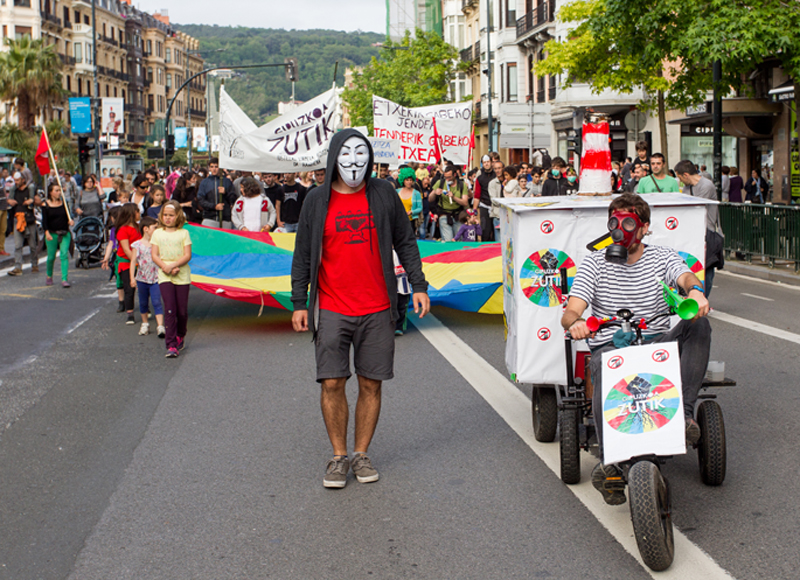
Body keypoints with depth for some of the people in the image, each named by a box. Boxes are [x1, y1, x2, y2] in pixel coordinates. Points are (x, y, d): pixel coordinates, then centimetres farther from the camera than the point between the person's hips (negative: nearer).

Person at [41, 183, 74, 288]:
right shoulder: (45, 205, -1)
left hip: (65, 233, 1)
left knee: (64, 255, -12)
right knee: (51, 257, 7)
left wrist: (70, 221, -11)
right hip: (51, 234, -1)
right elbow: (44, 220, -6)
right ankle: (49, 277, 32)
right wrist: (47, 232, -19)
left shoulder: (64, 202, 7)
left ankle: (64, 279, -14)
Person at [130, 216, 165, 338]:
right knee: (143, 302, 14)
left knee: (157, 302, -8)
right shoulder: (137, 245, -3)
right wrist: (132, 278, -6)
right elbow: (133, 261, -1)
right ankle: (145, 323, 32)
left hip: (155, 278, 0)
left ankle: (160, 326, -12)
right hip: (142, 278, 0)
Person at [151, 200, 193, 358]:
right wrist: (165, 267, -14)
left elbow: (187, 255, -4)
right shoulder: (157, 233, 7)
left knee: (182, 310, 4)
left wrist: (173, 265, -17)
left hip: (182, 276, 0)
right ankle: (171, 345, -10)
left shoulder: (183, 233, 3)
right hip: (164, 276, 0)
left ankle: (180, 335, 32)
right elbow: (154, 255, 3)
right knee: (169, 309, -10)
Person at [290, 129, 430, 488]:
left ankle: (361, 455, 18)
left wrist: (418, 285, 3)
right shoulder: (317, 201, 4)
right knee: (332, 383, -3)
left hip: (377, 310, 1)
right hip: (331, 310, -1)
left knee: (371, 384, 5)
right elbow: (303, 256, 8)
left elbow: (405, 243, 11)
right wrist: (299, 303, 3)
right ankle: (338, 456, 12)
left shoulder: (384, 195, 5)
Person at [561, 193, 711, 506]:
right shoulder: (595, 263, 4)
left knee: (698, 325, -25)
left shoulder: (662, 257, 7)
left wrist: (695, 291, -42)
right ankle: (608, 461, -32)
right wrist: (576, 322, -34)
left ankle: (684, 412, -28)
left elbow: (686, 276, -16)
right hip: (609, 346, -2)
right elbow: (570, 312, -7)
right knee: (605, 368, -37)